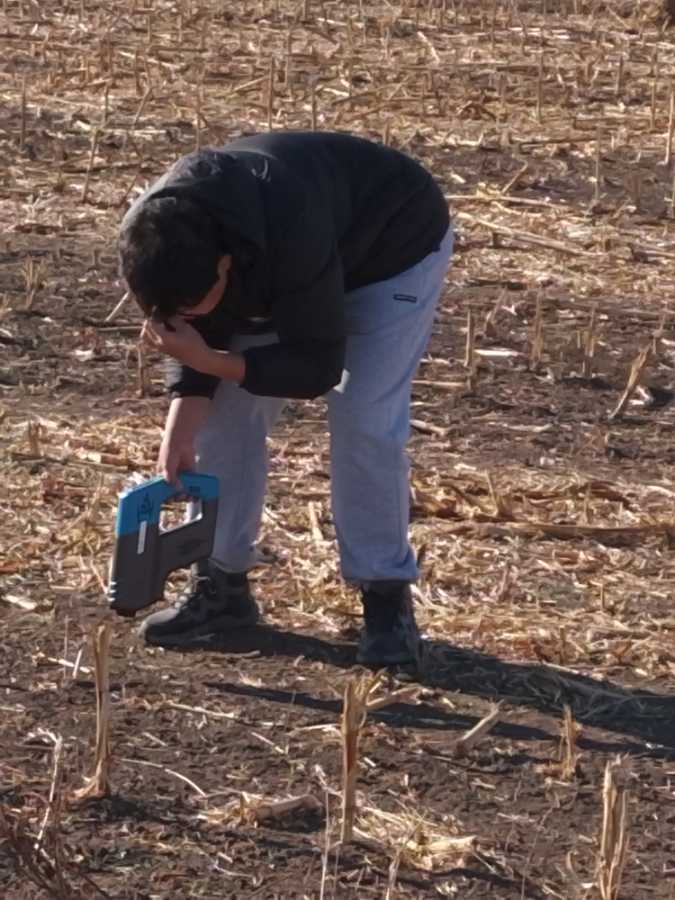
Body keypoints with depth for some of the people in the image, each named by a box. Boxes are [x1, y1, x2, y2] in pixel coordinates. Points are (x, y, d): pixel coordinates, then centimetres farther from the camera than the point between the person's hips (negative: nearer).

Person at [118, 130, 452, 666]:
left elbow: (317, 367, -34)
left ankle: (387, 598, -7)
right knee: (228, 409, -4)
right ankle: (222, 584, 5)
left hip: (395, 249, -6)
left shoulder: (291, 239, -46)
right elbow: (201, 336, -13)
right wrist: (183, 422, -28)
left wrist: (209, 361, -41)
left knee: (364, 418, -19)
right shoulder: (162, 239, -27)